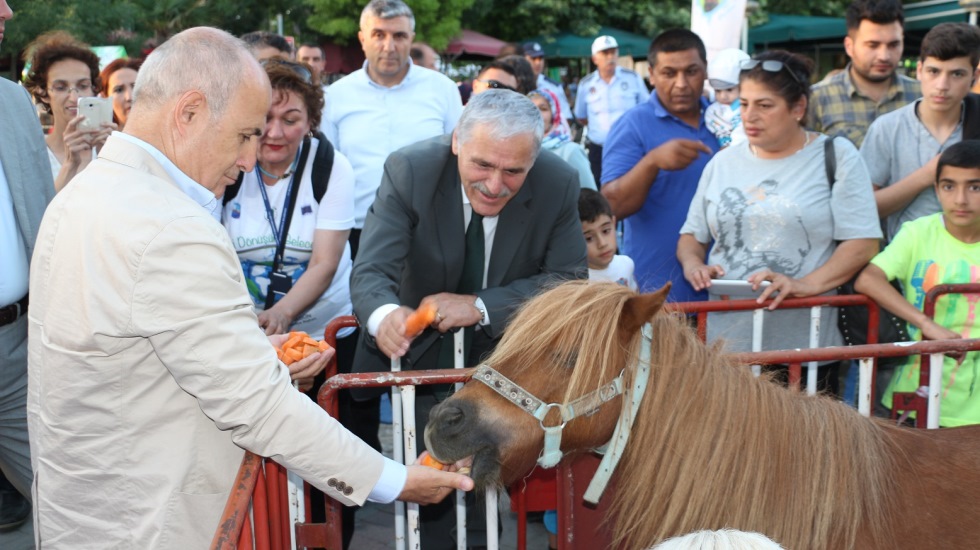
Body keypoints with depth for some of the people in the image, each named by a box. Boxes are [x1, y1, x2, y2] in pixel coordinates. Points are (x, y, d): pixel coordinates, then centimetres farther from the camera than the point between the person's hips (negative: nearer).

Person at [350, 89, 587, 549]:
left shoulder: (559, 184, -19)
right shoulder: (409, 171, -23)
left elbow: (569, 279, -15)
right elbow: (372, 270, -28)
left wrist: (481, 306, -29)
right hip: (424, 349, 0)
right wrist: (384, 314, -53)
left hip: (504, 349, 1)